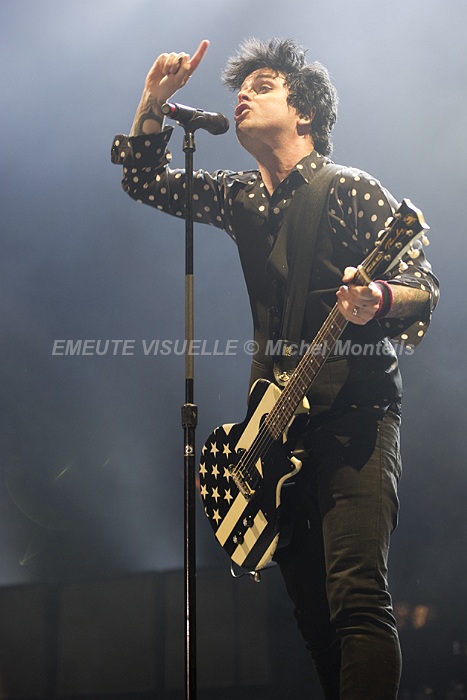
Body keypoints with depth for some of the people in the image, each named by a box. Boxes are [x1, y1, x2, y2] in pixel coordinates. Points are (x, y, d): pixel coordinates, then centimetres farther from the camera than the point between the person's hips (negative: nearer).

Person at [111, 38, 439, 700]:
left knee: (356, 594, -19)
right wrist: (155, 100, 8)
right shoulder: (239, 198, 15)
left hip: (353, 409, -7)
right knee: (308, 595, 8)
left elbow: (425, 287, -9)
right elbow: (143, 177, 23)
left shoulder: (351, 190, -5)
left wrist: (377, 301, -31)